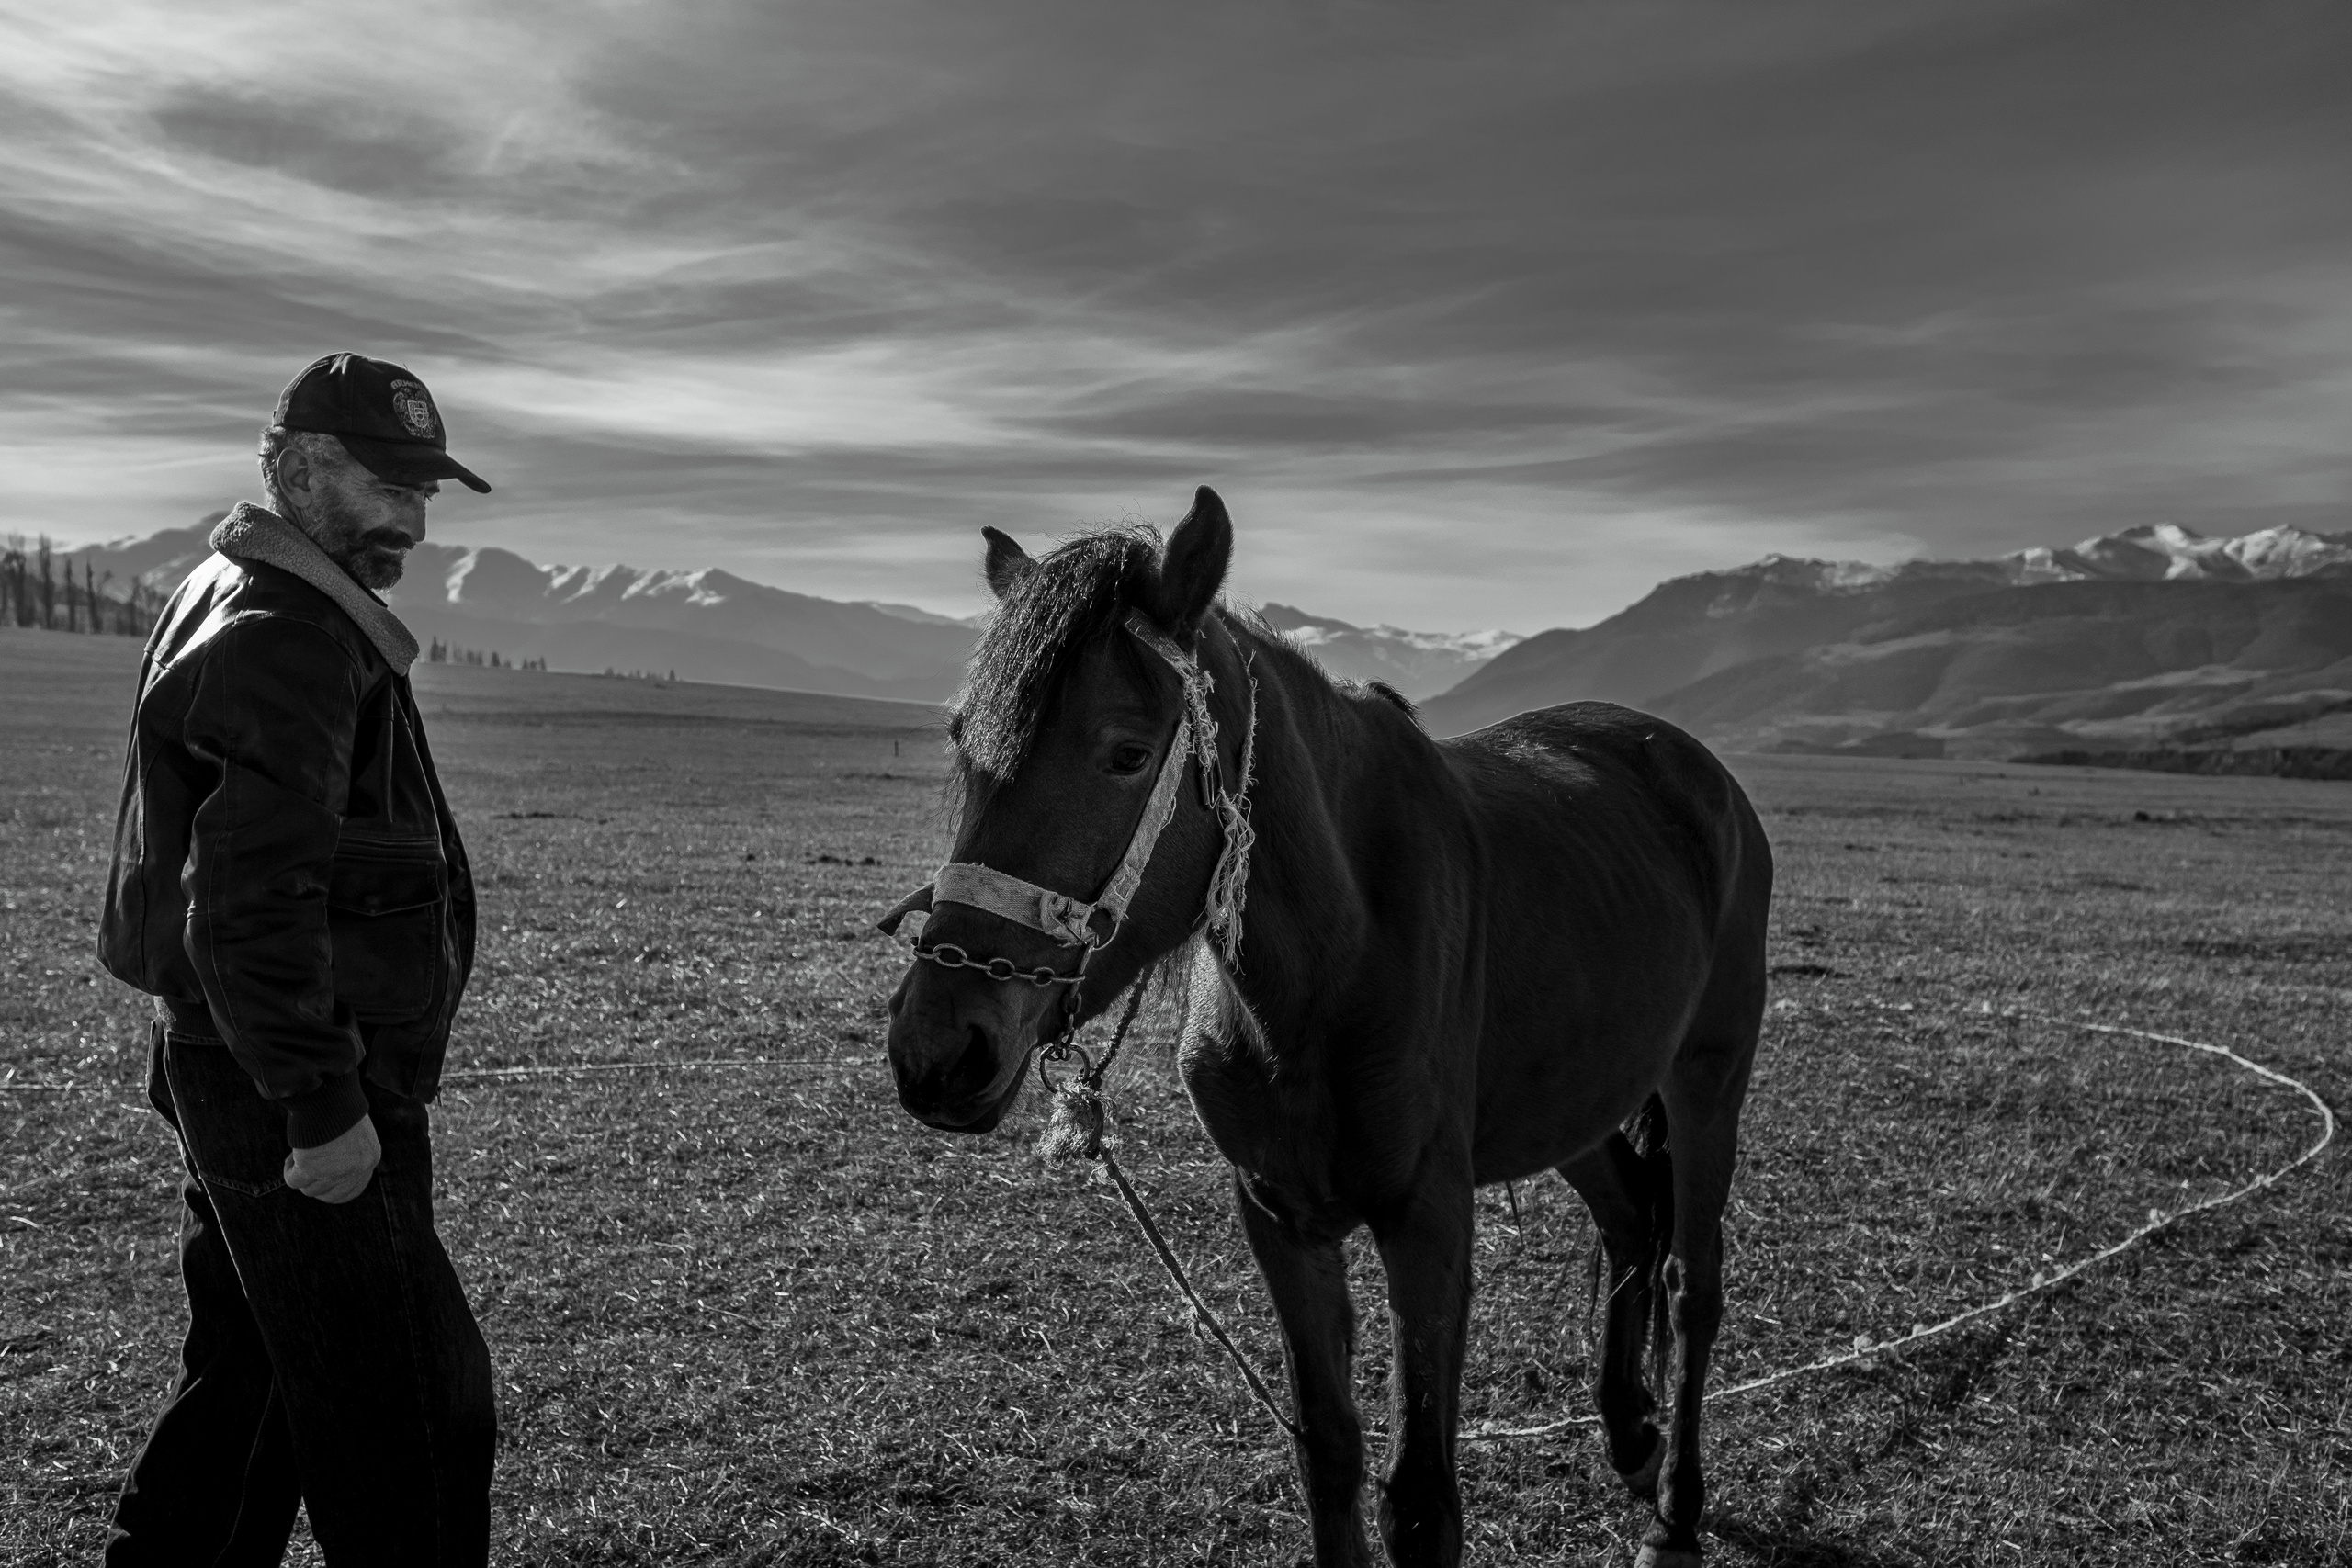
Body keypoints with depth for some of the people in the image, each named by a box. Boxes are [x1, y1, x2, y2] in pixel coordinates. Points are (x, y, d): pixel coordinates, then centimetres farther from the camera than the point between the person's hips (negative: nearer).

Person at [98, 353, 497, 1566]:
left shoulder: (228, 603, 15)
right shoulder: (290, 642, -19)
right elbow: (250, 906, -28)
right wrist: (326, 1106, -24)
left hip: (235, 1085, 10)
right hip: (295, 1103, -10)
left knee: (249, 1377, 22)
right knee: (410, 1410, 1)